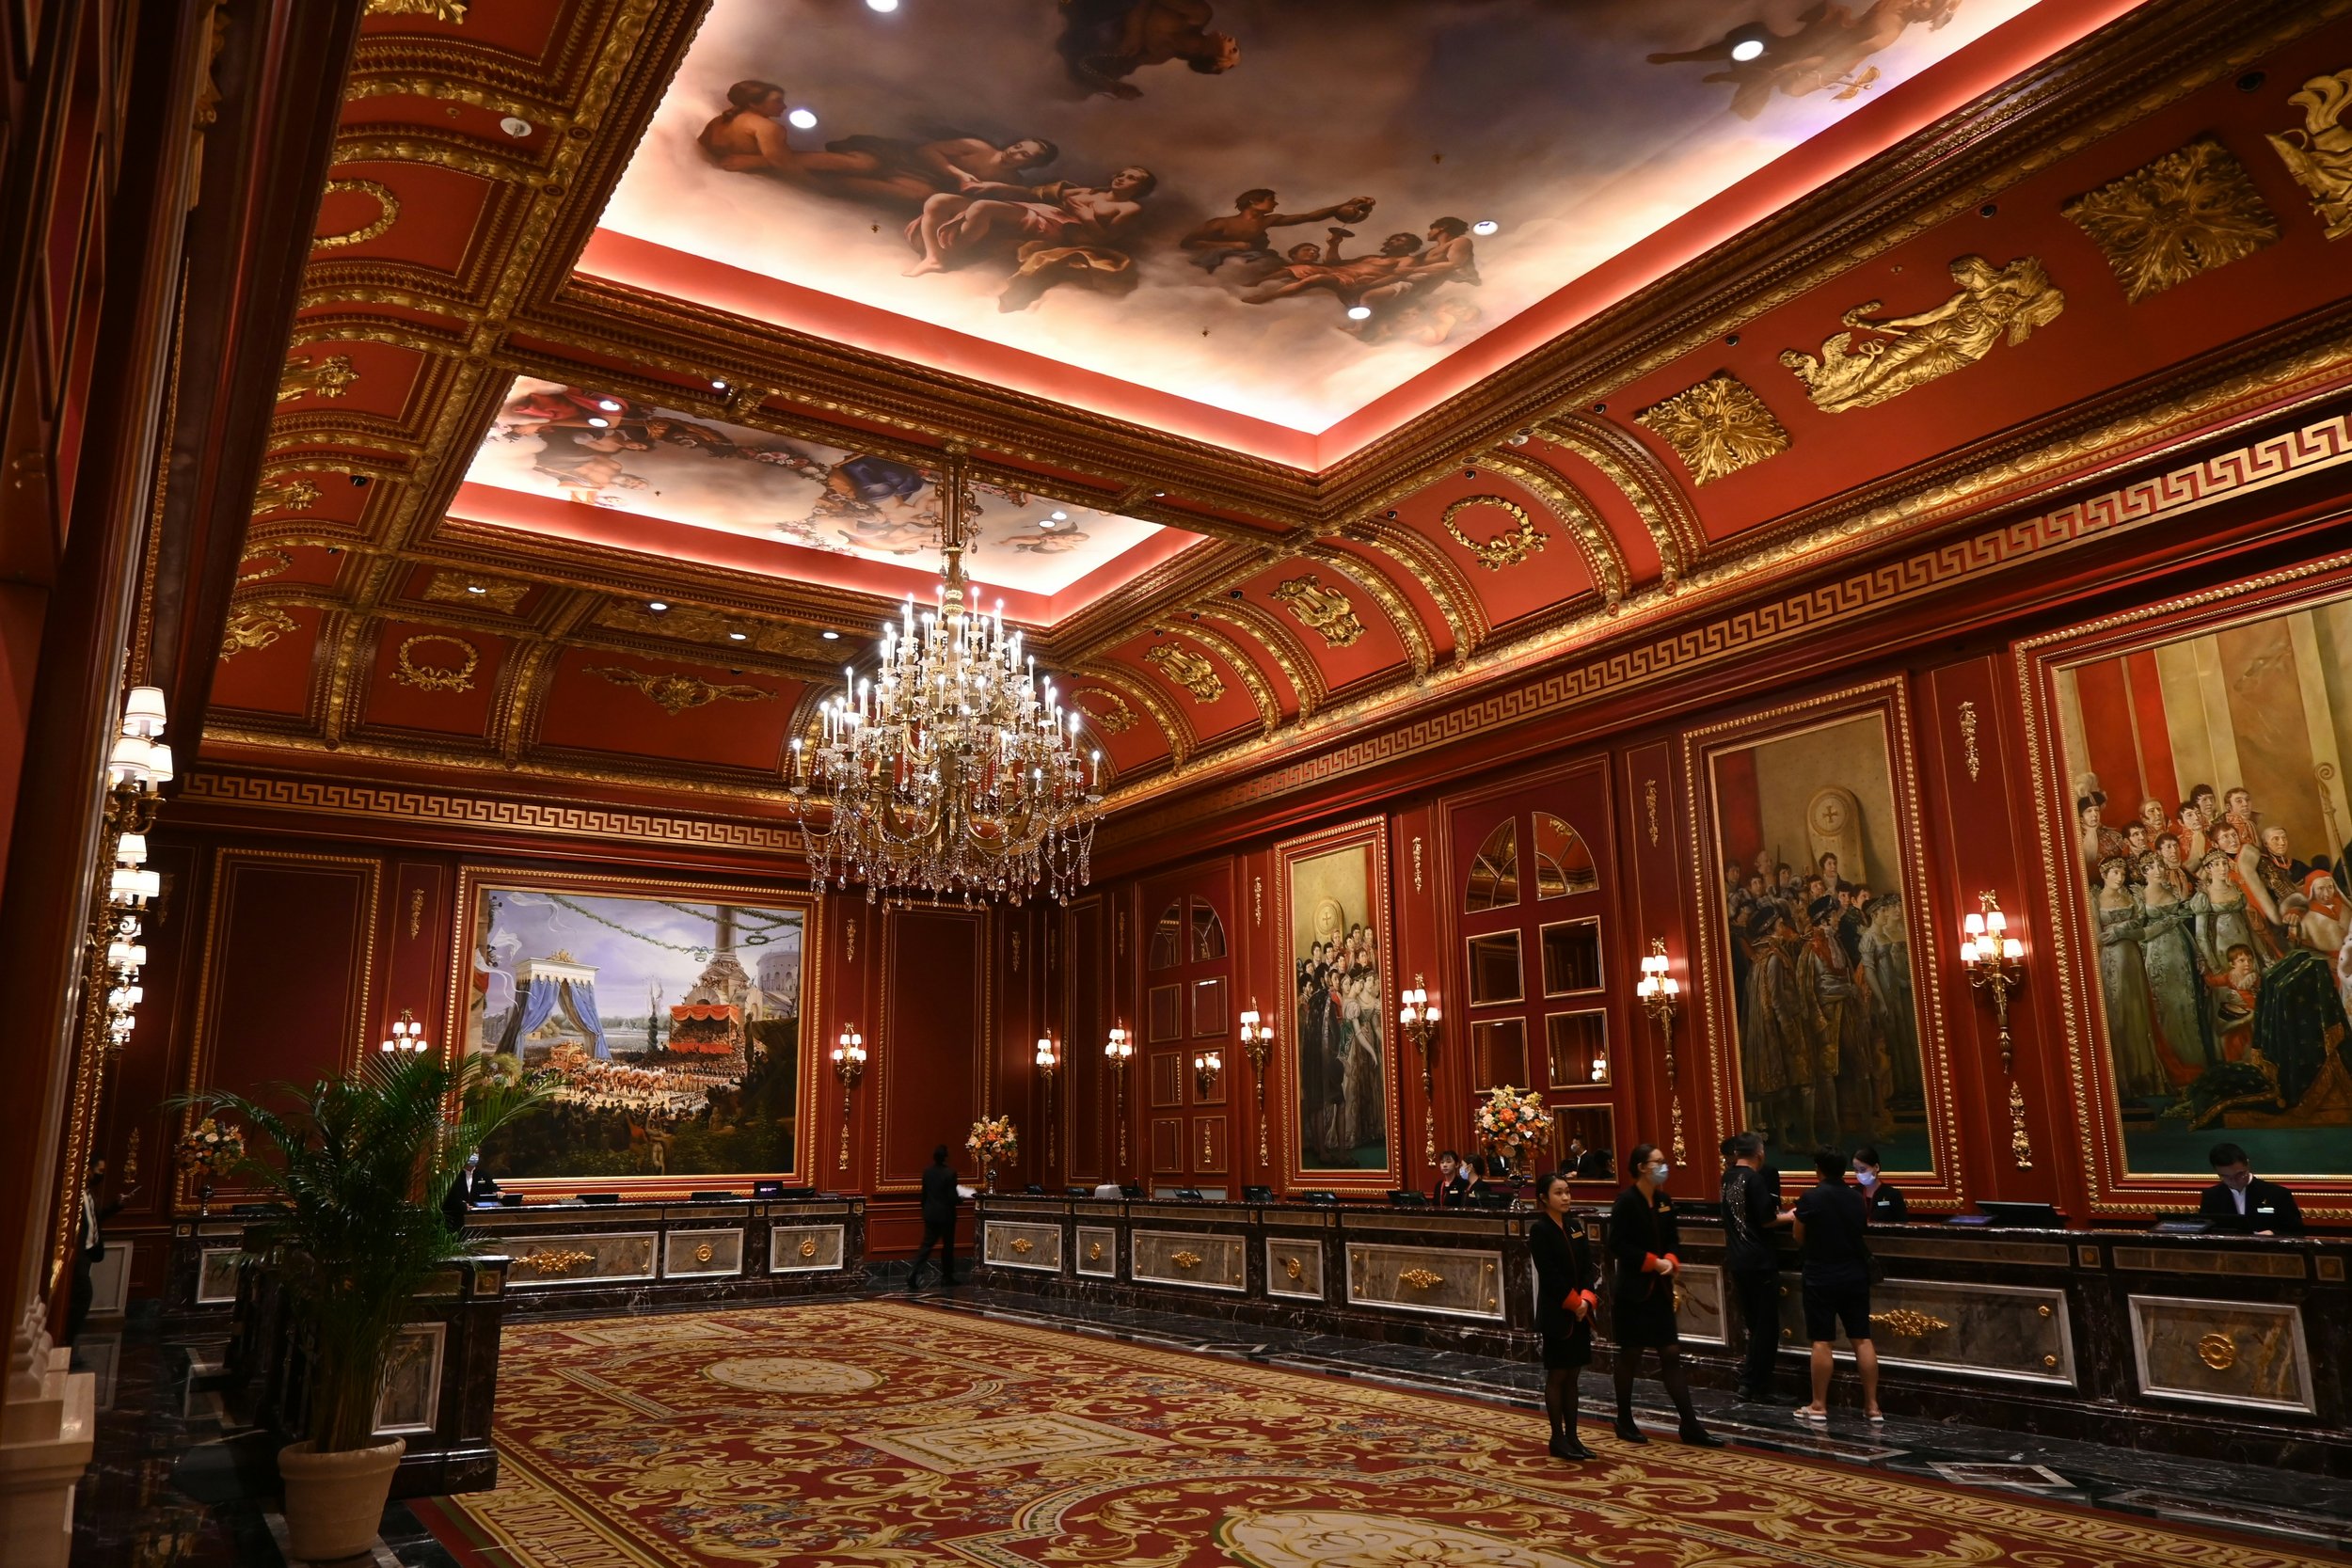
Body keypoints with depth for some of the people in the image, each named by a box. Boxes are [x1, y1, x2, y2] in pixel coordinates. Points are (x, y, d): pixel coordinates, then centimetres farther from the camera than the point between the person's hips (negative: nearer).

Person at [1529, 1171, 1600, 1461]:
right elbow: (1549, 1274, -15)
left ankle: (1572, 1437, 16)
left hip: (1579, 1313, 6)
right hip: (1555, 1314, -6)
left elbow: (1588, 1266, 6)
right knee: (1557, 1376, 2)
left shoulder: (1575, 1225, 9)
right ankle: (1558, 1439, 9)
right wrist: (1574, 1303, -13)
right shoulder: (1540, 1230, -11)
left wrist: (1586, 1299, -9)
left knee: (1571, 1375, 11)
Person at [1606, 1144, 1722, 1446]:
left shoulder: (1664, 1200, 6)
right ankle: (1624, 1423, 18)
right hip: (1632, 1290, -6)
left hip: (1660, 1289, 6)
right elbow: (1617, 1246, -18)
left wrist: (1670, 1261, -9)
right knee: (1630, 1355, 5)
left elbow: (1673, 1238, 11)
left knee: (1671, 1354, 6)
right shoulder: (1626, 1201, -14)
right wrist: (1653, 1262, -18)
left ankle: (1690, 1426, 9)